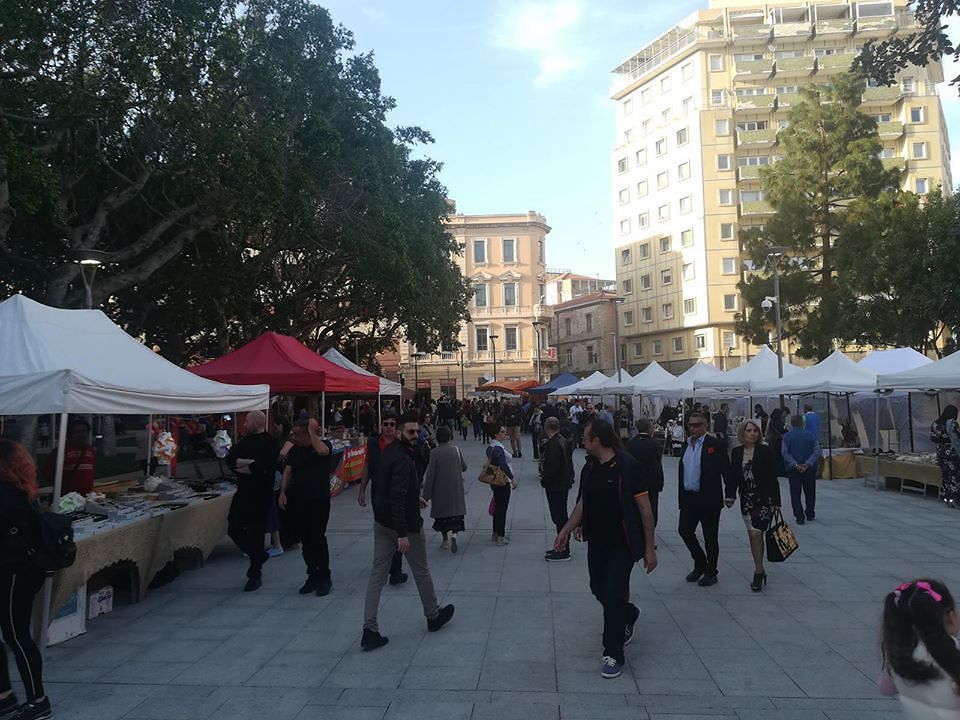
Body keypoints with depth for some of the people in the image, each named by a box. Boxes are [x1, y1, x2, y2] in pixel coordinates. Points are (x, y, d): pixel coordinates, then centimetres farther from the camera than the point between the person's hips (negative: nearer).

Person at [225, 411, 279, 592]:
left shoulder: (270, 443, -13)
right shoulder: (245, 441, 11)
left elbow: (262, 468, -25)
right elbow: (230, 460, -1)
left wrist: (240, 466, -9)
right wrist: (249, 463, -17)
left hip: (260, 495, -8)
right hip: (243, 492, 8)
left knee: (255, 533, 1)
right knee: (233, 529, 11)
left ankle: (255, 575, 16)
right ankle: (258, 556, 33)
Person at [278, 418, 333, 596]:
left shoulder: (324, 444, -3)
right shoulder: (294, 450, 10)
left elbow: (322, 451, -27)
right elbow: (288, 471, 10)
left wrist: (312, 432, -17)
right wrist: (283, 492, -2)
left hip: (319, 501, -5)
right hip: (297, 500, 5)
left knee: (318, 538, -6)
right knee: (305, 540, 10)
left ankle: (324, 577, 7)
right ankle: (312, 575, 22)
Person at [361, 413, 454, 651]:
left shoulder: (389, 451, 6)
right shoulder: (402, 460, -23)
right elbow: (397, 498, -28)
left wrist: (414, 498, 23)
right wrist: (402, 534, -28)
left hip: (381, 522, 8)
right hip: (405, 524, -8)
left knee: (377, 574, 7)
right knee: (421, 572, 13)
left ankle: (369, 630, 7)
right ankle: (433, 616, 32)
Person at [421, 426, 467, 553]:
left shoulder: (434, 453, -12)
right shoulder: (456, 449, -5)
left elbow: (430, 475, -12)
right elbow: (464, 467, 6)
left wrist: (426, 494, -7)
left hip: (440, 490, -1)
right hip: (456, 488, 1)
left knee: (441, 514, 13)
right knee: (455, 511, 7)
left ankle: (445, 540, 21)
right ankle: (453, 535, -15)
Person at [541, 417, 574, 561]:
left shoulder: (554, 445, -23)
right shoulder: (563, 440, 7)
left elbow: (551, 468, -26)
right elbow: (569, 463, 14)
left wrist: (544, 480, -11)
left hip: (556, 486, -10)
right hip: (564, 483, 10)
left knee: (559, 518, -2)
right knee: (561, 516, 18)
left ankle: (563, 552, 6)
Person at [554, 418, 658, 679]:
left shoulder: (627, 466, -18)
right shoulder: (589, 467, 2)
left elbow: (645, 508, -15)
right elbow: (583, 503, 13)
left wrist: (649, 548, -14)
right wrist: (567, 530, 7)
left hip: (623, 543, -6)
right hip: (597, 541, 6)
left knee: (613, 594, -4)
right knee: (599, 589, 14)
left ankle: (613, 655, 12)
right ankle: (629, 614, 45)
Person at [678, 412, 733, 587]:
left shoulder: (714, 444, -10)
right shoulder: (687, 444, 10)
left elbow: (726, 470, -10)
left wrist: (730, 493, -14)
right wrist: (681, 497, 12)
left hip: (709, 499, -6)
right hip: (688, 498, 6)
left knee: (710, 538, 6)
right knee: (685, 531, 7)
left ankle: (711, 573, 21)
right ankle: (700, 564, 28)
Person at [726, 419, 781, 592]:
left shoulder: (765, 452, -7)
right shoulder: (736, 452, 4)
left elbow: (773, 479, -6)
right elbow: (733, 476, 7)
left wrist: (776, 502, -7)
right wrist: (730, 496, -3)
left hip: (764, 499, -4)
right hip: (747, 500, 4)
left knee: (756, 534, -11)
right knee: (753, 535, 9)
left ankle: (758, 571, 1)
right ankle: (760, 570, 21)